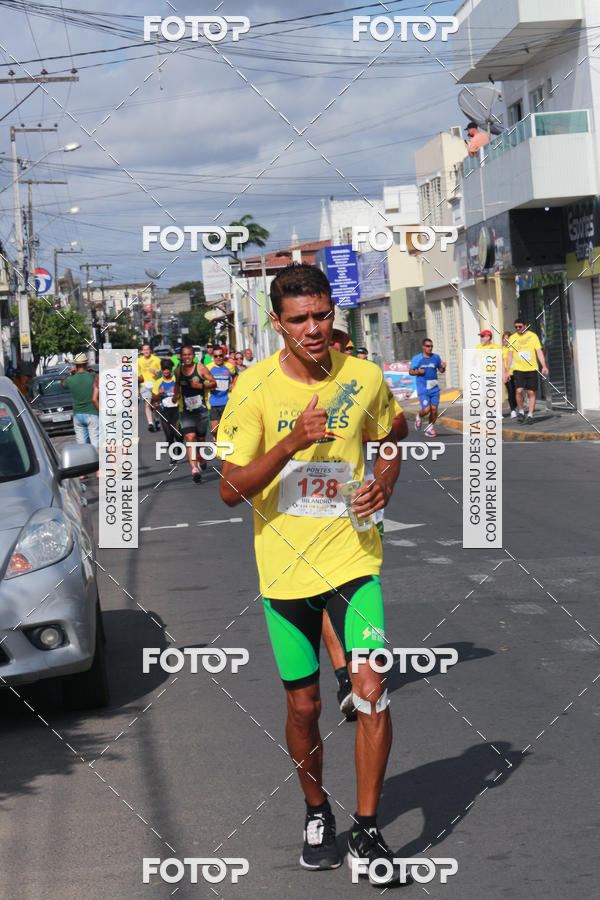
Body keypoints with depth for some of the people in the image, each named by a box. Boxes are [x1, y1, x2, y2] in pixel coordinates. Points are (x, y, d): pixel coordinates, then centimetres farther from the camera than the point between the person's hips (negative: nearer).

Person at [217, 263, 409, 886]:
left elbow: (388, 441, 18)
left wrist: (383, 486, -3)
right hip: (284, 566, -1)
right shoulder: (254, 388, -9)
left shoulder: (365, 379, -1)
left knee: (370, 690, -11)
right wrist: (293, 441, -24)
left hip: (352, 558, 1)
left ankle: (366, 828, 4)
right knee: (303, 706, 9)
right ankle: (316, 813, 33)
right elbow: (231, 488, -12)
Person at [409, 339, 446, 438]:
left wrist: (443, 367, -6)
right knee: (426, 409, -15)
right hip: (422, 389, -3)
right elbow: (410, 371, 5)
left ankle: (430, 428, 16)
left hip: (434, 388, 3)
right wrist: (418, 372, -16)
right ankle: (419, 417, 19)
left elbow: (441, 370, 18)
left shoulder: (436, 357, 8)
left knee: (434, 409, -1)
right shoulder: (417, 358, -1)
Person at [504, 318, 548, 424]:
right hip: (518, 369, 0)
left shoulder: (533, 336, 3)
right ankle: (521, 411, 5)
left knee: (531, 392, 1)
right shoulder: (512, 338, 6)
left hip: (532, 369, 0)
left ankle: (530, 415, 9)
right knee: (519, 391, -15)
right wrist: (507, 371, 4)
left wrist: (544, 366, -10)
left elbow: (539, 352, 1)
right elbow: (509, 355, 8)